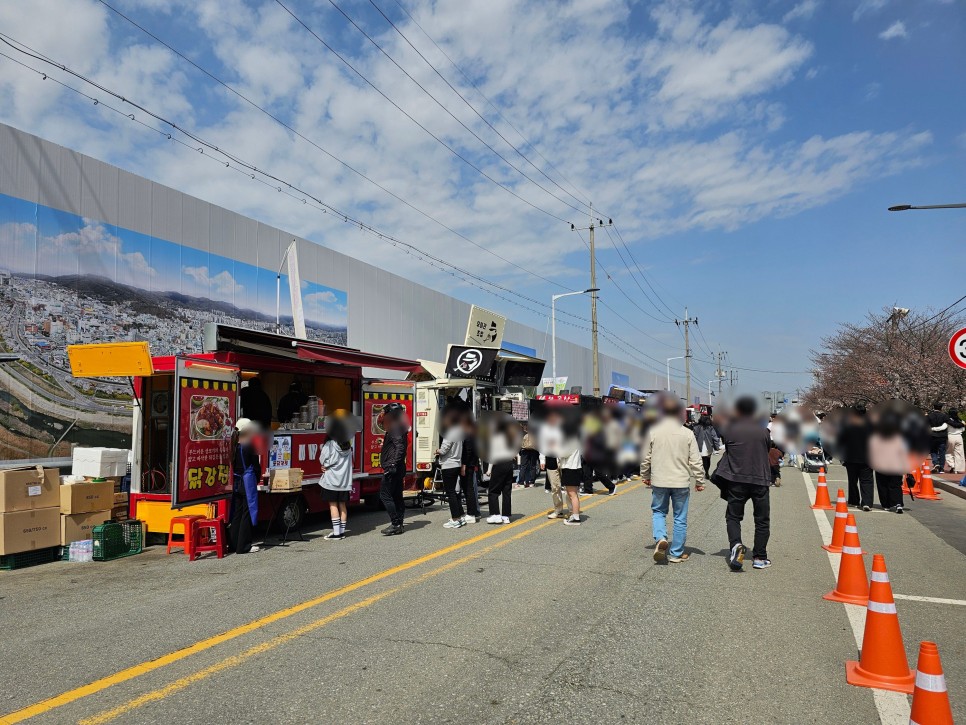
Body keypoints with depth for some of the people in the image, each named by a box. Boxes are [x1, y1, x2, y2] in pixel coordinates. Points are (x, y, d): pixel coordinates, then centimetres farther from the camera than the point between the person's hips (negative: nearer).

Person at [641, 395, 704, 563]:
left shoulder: (653, 432, -5)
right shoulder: (688, 433, -6)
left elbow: (645, 458, 1)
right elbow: (695, 461, -3)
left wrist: (645, 476, 16)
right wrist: (699, 481, 8)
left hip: (659, 481, 0)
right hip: (681, 482, 0)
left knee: (658, 511, 19)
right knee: (680, 518, 11)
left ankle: (660, 538, -6)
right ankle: (676, 554, 18)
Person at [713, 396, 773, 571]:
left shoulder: (729, 429, -4)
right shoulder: (763, 431, 0)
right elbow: (768, 450, 12)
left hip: (736, 480, -1)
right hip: (760, 480, 1)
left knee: (733, 516, 11)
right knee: (762, 520, 12)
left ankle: (735, 545, -14)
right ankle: (760, 558, 14)